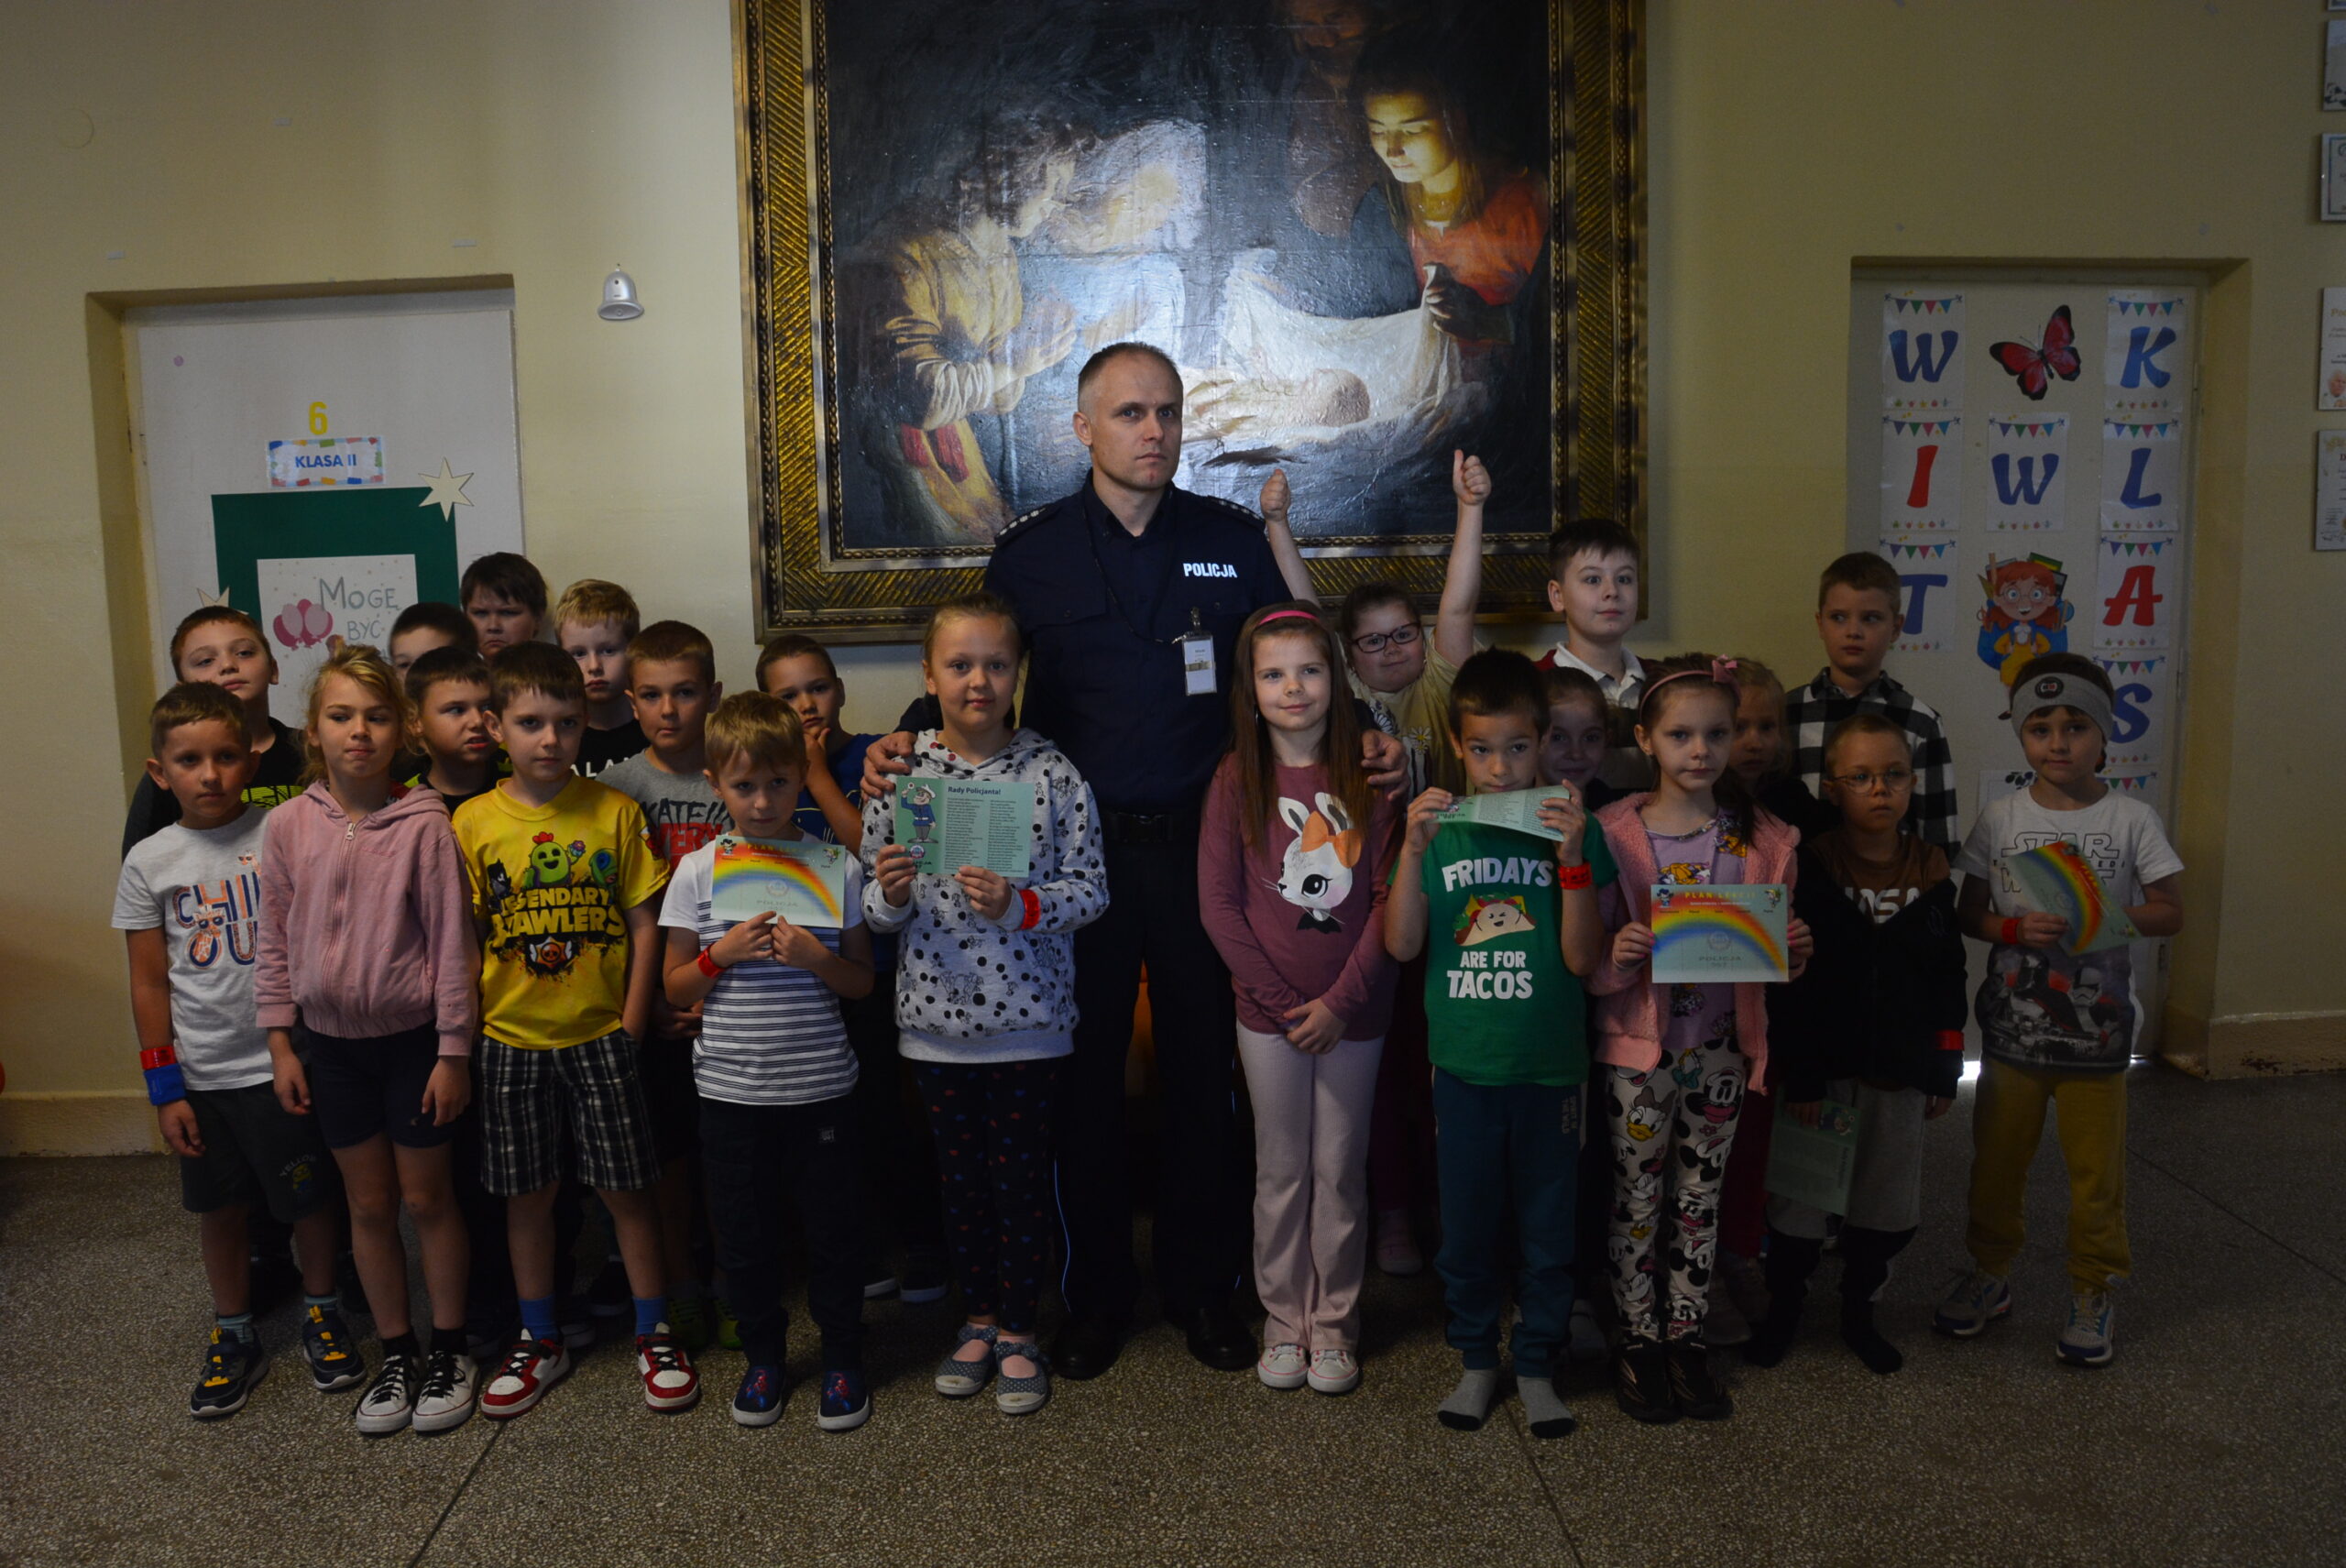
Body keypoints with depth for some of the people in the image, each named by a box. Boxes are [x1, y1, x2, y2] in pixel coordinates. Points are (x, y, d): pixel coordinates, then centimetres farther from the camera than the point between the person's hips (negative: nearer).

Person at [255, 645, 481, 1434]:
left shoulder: (424, 823, -13)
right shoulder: (289, 824, -4)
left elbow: (452, 941, -10)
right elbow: (275, 942, 4)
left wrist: (453, 1050, -9)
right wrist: (280, 1042, 3)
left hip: (412, 1037, -3)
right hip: (331, 1041, 3)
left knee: (426, 1196, 9)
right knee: (369, 1203, 13)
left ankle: (449, 1348, 26)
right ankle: (395, 1352, 29)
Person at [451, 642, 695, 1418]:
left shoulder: (614, 811, -3)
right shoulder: (473, 822, -2)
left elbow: (644, 925, -1)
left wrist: (631, 1024, -5)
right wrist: (468, 1029, -5)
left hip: (601, 1036, -1)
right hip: (512, 1040, 1)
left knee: (627, 1188, 5)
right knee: (528, 1194, 12)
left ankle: (655, 1337, 21)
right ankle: (539, 1342, 28)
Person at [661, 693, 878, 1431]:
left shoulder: (836, 866, -3)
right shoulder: (698, 871, -1)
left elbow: (863, 980, 3)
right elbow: (675, 988, 4)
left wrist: (817, 958, -16)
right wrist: (722, 954, -14)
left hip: (821, 1085, -1)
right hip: (731, 1088, 1)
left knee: (834, 1226, 8)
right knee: (744, 1232, 12)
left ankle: (842, 1357, 28)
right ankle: (763, 1356, 33)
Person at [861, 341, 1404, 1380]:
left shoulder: (1233, 541, 6)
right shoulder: (1030, 552, 4)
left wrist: (1360, 744, -7)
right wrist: (907, 740, -9)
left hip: (1200, 840, 1)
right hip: (1079, 846, 0)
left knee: (1203, 1069, 9)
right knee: (1084, 1073, 7)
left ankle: (1202, 1285, 26)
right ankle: (1095, 1294, 23)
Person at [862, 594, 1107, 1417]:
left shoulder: (1052, 772, -7)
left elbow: (1090, 887, -6)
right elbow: (873, 906, 4)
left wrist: (1020, 904, -22)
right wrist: (892, 894, -18)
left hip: (1028, 1018, -2)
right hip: (936, 1017, 2)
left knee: (1023, 1175, 8)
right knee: (961, 1174, 15)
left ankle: (1019, 1332, 26)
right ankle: (978, 1318, 34)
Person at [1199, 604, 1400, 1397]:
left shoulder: (1368, 775, -2)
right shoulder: (1236, 780, -3)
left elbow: (1387, 899, -4)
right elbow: (1218, 903, -5)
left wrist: (1341, 1001, -11)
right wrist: (1281, 1001, -10)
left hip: (1351, 1011, 0)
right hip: (1268, 1011, 0)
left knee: (1341, 1169, 10)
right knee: (1281, 1169, 10)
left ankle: (1334, 1322, 25)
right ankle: (1284, 1320, 25)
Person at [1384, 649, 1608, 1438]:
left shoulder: (1571, 826, -4)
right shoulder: (1438, 826, -1)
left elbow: (1583, 958, -10)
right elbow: (1401, 944, -8)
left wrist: (1572, 859, -20)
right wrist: (1413, 852, -18)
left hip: (1550, 1062, -1)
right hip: (1463, 1062, 1)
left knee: (1547, 1224, 12)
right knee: (1466, 1223, 13)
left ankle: (1537, 1364, 30)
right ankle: (1477, 1358, 31)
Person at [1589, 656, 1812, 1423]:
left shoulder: (1762, 838, -2)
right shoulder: (1614, 832, -10)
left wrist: (1793, 950, -16)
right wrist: (1618, 956, -29)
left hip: (1721, 1047, 3)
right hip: (1638, 1045, -3)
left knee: (1701, 1196, 15)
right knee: (1638, 1196, 9)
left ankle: (1687, 1336, 31)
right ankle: (1637, 1339, 26)